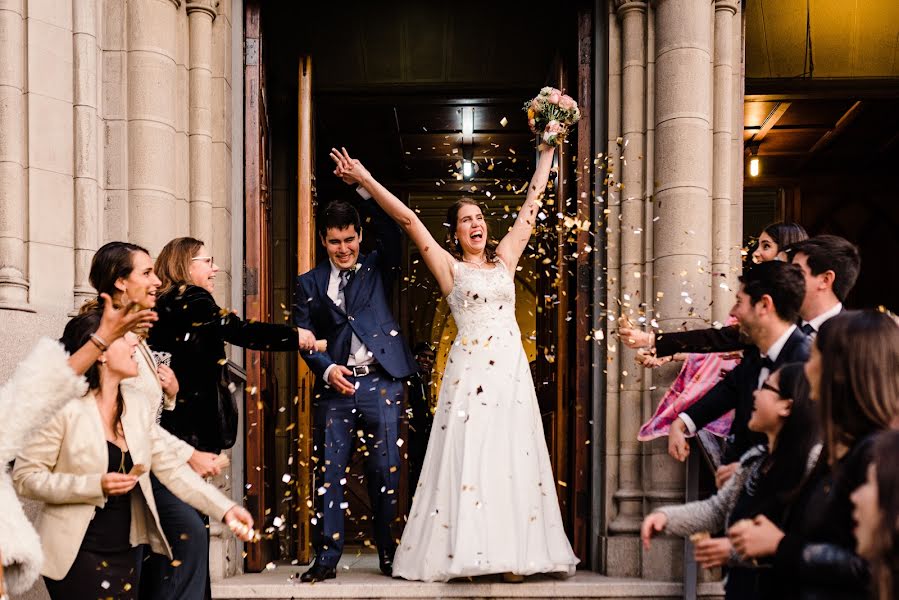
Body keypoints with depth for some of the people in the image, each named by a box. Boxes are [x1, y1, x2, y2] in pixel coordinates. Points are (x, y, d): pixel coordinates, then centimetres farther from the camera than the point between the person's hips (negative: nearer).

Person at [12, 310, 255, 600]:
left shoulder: (136, 408, 6)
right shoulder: (66, 408, -14)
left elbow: (172, 468, 5)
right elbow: (25, 476, -14)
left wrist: (225, 509, -5)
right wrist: (96, 486, -24)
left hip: (127, 552, 6)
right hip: (78, 556, -6)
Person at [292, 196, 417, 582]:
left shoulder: (378, 268, 11)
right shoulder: (310, 283, 11)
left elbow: (392, 233, -7)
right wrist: (327, 369, -13)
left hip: (381, 382, -1)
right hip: (335, 385, 1)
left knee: (385, 471, 2)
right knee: (328, 471, 0)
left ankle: (389, 554, 13)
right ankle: (326, 557, 6)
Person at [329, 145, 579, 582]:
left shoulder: (505, 259, 14)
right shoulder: (449, 267, 5)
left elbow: (531, 205, 17)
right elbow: (407, 219, -1)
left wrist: (546, 152, 20)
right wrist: (365, 179, -5)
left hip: (511, 369, 3)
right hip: (469, 370, -3)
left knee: (511, 459, 1)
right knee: (467, 457, -5)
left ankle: (510, 553, 3)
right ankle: (464, 551, -3)